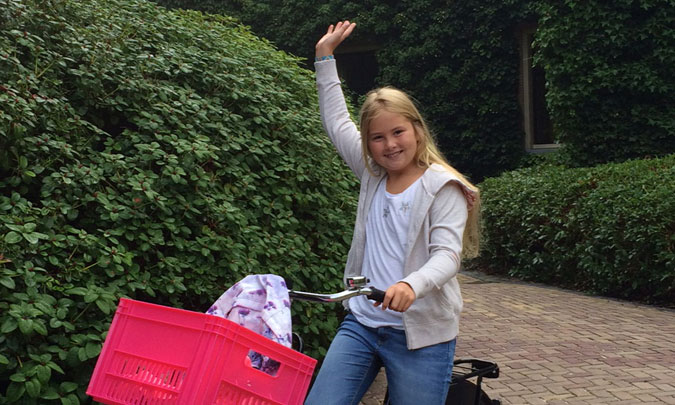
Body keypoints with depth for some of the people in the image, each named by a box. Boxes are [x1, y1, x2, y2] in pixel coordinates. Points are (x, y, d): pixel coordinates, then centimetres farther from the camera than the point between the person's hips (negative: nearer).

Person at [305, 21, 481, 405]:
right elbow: (337, 123, 21)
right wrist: (325, 56, 23)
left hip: (421, 334, -5)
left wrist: (411, 285, -37)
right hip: (361, 323, 5)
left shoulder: (443, 186, -7)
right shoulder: (373, 175, 10)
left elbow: (447, 255, -16)